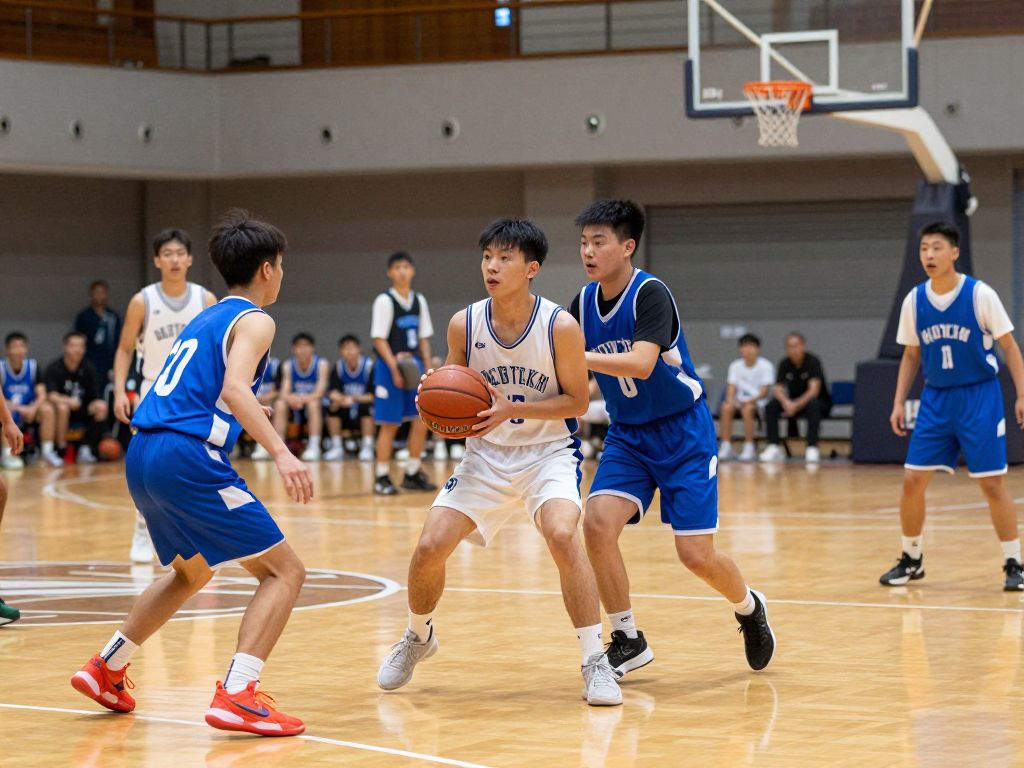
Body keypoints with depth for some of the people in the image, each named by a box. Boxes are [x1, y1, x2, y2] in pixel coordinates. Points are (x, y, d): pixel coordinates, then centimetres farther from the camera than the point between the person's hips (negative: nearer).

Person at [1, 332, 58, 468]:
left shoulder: (33, 366, -3)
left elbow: (42, 395, -8)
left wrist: (33, 408, -29)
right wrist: (19, 408, -33)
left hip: (28, 412, 3)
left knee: (47, 409, -24)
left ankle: (47, 452, -15)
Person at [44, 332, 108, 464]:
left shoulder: (88, 370, 1)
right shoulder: (53, 369, -10)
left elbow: (97, 397, -1)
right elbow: (51, 395, -24)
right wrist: (68, 401, -41)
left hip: (82, 412, 4)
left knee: (101, 407, -23)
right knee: (62, 408, -36)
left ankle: (86, 449, -19)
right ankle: (60, 451, -24)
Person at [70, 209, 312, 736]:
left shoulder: (204, 319, 24)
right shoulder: (254, 321, -1)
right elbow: (234, 387, -20)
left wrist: (249, 413, 45)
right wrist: (280, 451, -30)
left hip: (142, 456, 9)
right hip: (188, 458, -9)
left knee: (192, 572, 31)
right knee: (284, 572, -5)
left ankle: (105, 669, 32)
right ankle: (237, 696, -21)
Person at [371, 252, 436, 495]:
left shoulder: (419, 301, 10)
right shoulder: (384, 301, -8)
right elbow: (379, 339, -11)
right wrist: (395, 367, -19)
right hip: (390, 367, -6)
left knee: (421, 420, 2)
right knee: (389, 424, -4)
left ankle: (412, 473, 13)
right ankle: (382, 478, 2)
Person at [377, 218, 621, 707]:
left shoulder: (560, 326, -18)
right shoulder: (464, 325, -9)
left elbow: (576, 402, -11)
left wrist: (513, 409, -25)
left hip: (549, 451, -3)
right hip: (487, 453, 3)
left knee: (562, 536, -30)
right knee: (430, 546, -6)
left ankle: (595, 660, -18)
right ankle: (417, 638, 25)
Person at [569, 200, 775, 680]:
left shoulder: (650, 294, -22)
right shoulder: (584, 304, -2)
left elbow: (641, 364, -36)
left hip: (682, 432, -5)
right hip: (628, 433, 5)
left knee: (696, 554, -7)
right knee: (598, 523, -17)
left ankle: (749, 608, 26)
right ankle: (627, 641, -2)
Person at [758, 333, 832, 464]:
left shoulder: (812, 362, -18)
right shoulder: (785, 364, -3)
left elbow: (814, 389, -28)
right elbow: (778, 390, -8)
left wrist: (797, 405, -41)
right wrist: (785, 402, -31)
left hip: (820, 404, -4)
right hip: (793, 403, 4)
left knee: (813, 404, -39)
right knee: (771, 406, -20)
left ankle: (812, 448, -40)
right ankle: (774, 447, -22)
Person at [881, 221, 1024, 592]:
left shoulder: (980, 295, -11)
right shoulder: (914, 301, 1)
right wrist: (898, 403, 6)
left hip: (979, 396, -4)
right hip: (935, 398, 4)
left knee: (992, 483, -6)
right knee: (912, 480, -1)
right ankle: (912, 559, 16)